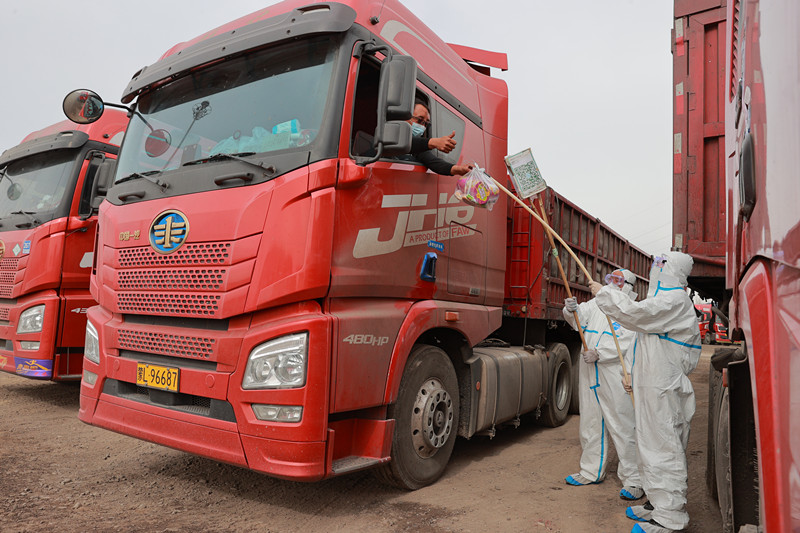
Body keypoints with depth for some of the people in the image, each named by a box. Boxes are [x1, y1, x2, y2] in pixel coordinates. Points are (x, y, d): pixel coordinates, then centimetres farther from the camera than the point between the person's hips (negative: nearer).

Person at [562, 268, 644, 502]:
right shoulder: (596, 305, 16)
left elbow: (627, 344, -13)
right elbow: (578, 318, 4)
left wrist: (599, 354, -22)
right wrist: (571, 310, -19)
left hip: (615, 379, -6)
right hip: (589, 376, 6)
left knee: (622, 427, -3)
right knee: (590, 424, 14)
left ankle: (633, 479, 8)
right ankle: (592, 471, 28)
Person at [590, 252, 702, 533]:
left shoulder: (675, 300, -13)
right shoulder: (663, 299, 20)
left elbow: (633, 314, -25)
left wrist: (602, 293, -13)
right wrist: (635, 375, 24)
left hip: (663, 389, -11)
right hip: (651, 386, 11)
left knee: (662, 447, -6)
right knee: (651, 444, 17)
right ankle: (658, 503, 29)